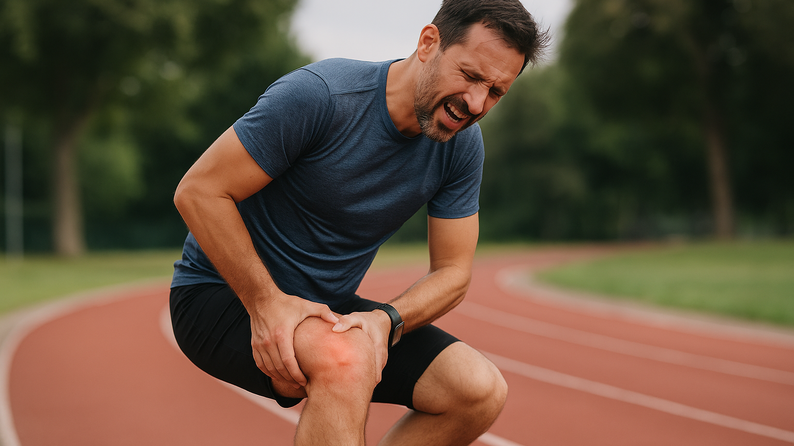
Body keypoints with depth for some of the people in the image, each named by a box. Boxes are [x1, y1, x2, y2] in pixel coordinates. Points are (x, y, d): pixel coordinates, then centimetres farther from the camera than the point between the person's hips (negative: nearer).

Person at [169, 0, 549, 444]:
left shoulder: (462, 144, -5)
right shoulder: (318, 95, -24)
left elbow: (452, 271, -1)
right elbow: (198, 192, -21)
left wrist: (387, 320, -22)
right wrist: (266, 303, -27)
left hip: (329, 307, 6)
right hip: (221, 292, -6)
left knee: (482, 390, -12)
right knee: (346, 360, -38)